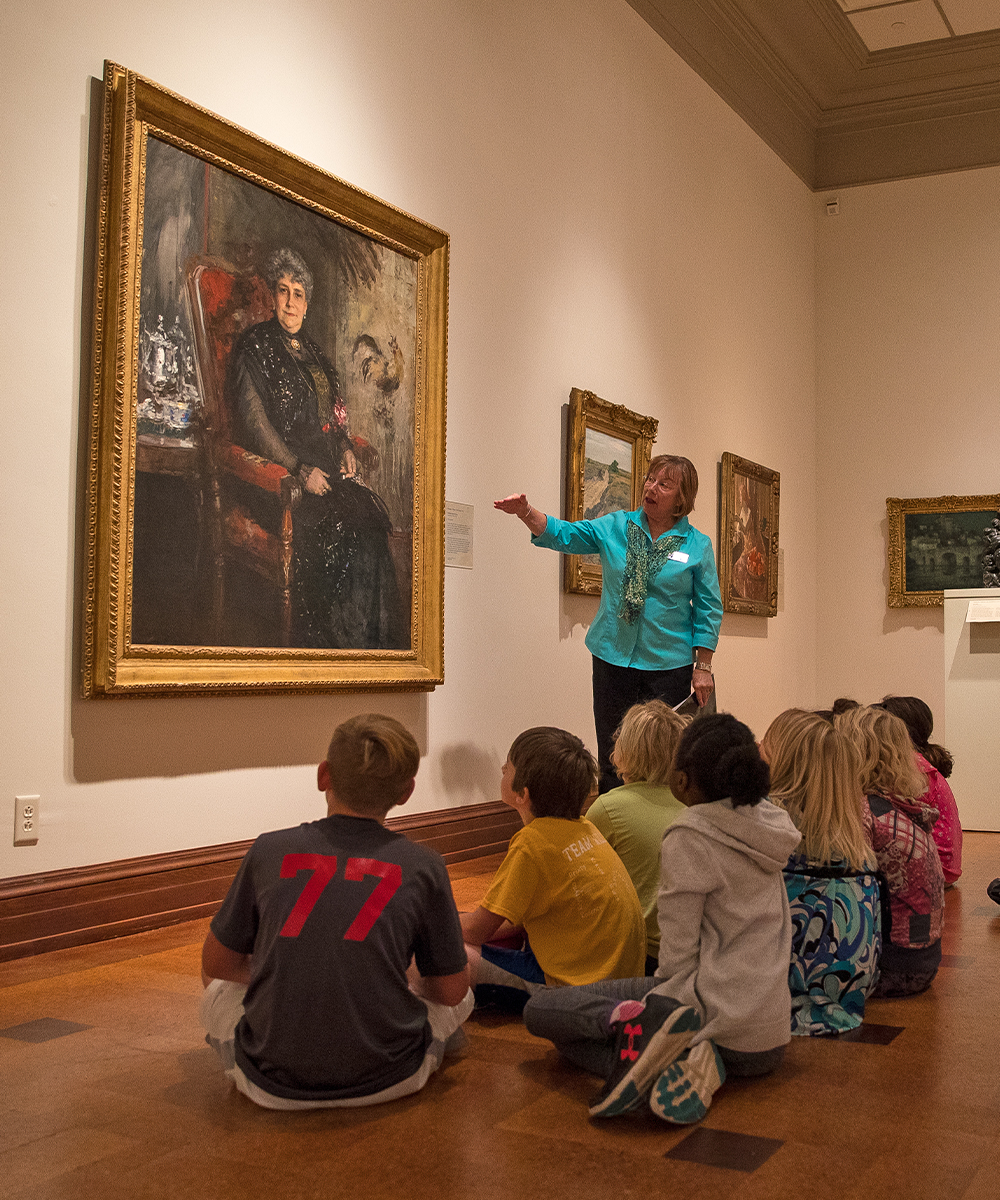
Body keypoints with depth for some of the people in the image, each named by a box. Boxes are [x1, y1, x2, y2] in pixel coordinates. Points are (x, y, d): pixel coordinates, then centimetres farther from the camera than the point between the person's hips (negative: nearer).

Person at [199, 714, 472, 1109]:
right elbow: (451, 990, 8)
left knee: (218, 991, 30)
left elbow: (216, 966, 13)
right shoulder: (423, 866, -2)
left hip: (273, 1084, 1)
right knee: (461, 995, 26)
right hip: (386, 1082, 0)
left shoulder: (269, 850, 0)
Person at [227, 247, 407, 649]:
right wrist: (300, 470, -17)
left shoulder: (311, 351, 21)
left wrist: (346, 447, 5)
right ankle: (337, 641, -19)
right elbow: (254, 421, -9)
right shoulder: (255, 346, 0)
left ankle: (379, 639, -14)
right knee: (341, 524, -27)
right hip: (277, 471, -6)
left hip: (325, 465, 6)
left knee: (372, 514, -18)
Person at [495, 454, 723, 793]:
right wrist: (526, 512, -21)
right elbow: (563, 534, -2)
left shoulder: (697, 545, -1)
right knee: (612, 756, 8)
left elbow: (708, 610, 1)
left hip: (668, 665, -2)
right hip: (613, 659, 2)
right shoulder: (614, 527, 5)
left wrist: (703, 667, -3)